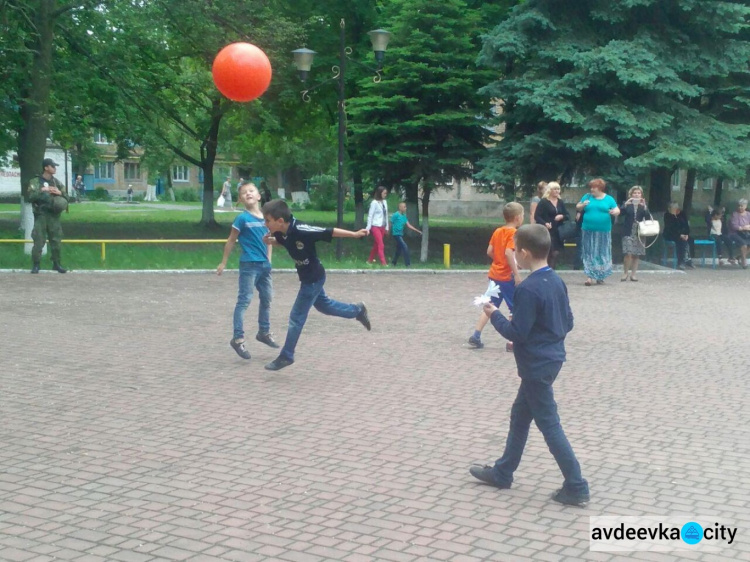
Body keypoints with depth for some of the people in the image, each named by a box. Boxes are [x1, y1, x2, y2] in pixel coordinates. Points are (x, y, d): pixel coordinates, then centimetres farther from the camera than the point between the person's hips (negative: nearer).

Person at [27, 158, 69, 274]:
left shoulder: (57, 182, 13)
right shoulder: (35, 182, 1)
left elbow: (66, 197, 15)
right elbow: (29, 197, -8)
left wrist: (60, 193, -5)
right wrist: (41, 190, -15)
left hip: (54, 215, 4)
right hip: (41, 215, -4)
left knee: (56, 241, 5)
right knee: (38, 241, -6)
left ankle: (56, 264, 16)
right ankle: (35, 265, 2)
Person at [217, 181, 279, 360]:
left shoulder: (266, 218, 5)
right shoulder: (242, 218, -10)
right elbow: (231, 241, -4)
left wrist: (268, 260, 14)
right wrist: (223, 263, -2)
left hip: (264, 265, 6)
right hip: (249, 265, -6)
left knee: (267, 299, 17)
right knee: (244, 300, -6)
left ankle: (264, 332, 34)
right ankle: (238, 338, -1)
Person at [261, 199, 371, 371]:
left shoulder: (301, 230, -33)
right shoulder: (282, 233, -10)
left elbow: (330, 232, -27)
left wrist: (355, 234, -23)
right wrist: (270, 240, -6)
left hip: (313, 278, -8)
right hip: (309, 277, 8)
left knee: (297, 317, 0)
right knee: (323, 305, 27)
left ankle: (286, 356, 12)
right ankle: (357, 311, 45)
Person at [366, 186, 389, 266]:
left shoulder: (384, 202, 8)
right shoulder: (374, 203, -11)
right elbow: (370, 216, -10)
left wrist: (386, 227, 15)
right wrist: (368, 228, -13)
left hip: (382, 227, 6)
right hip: (375, 226, -6)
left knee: (376, 245, 12)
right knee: (381, 245, -11)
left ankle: (370, 261, 25)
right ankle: (383, 263, -12)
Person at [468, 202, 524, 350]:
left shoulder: (497, 231, 9)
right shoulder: (514, 233, -14)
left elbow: (489, 251, 8)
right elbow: (509, 253, -26)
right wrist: (517, 274, -25)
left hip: (494, 275, 7)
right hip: (507, 276, -7)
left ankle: (476, 336, 8)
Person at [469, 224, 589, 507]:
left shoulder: (528, 289, -22)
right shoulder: (557, 281, 4)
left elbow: (517, 332, -20)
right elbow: (568, 322, 11)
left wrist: (495, 316, -6)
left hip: (537, 366, -9)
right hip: (551, 359, 9)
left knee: (549, 425, -1)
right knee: (520, 414, 19)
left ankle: (576, 487, 4)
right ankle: (502, 473, 31)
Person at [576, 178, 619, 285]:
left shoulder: (609, 199, 6)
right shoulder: (587, 197, 9)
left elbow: (617, 210, 4)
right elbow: (578, 207, 15)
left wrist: (615, 212, -19)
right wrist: (583, 205, -7)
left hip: (603, 232, -1)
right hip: (588, 231, 1)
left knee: (602, 253, 4)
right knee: (589, 253, -2)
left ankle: (600, 276, 15)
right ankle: (589, 276, -4)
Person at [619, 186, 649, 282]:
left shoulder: (643, 205, 10)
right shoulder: (627, 204, 6)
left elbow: (648, 216, -3)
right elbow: (620, 212, -9)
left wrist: (644, 206, -17)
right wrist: (626, 204, -23)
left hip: (639, 232, 2)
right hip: (628, 232, -2)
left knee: (636, 255, 3)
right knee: (628, 253, -13)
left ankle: (633, 274, 11)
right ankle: (625, 273, 1)